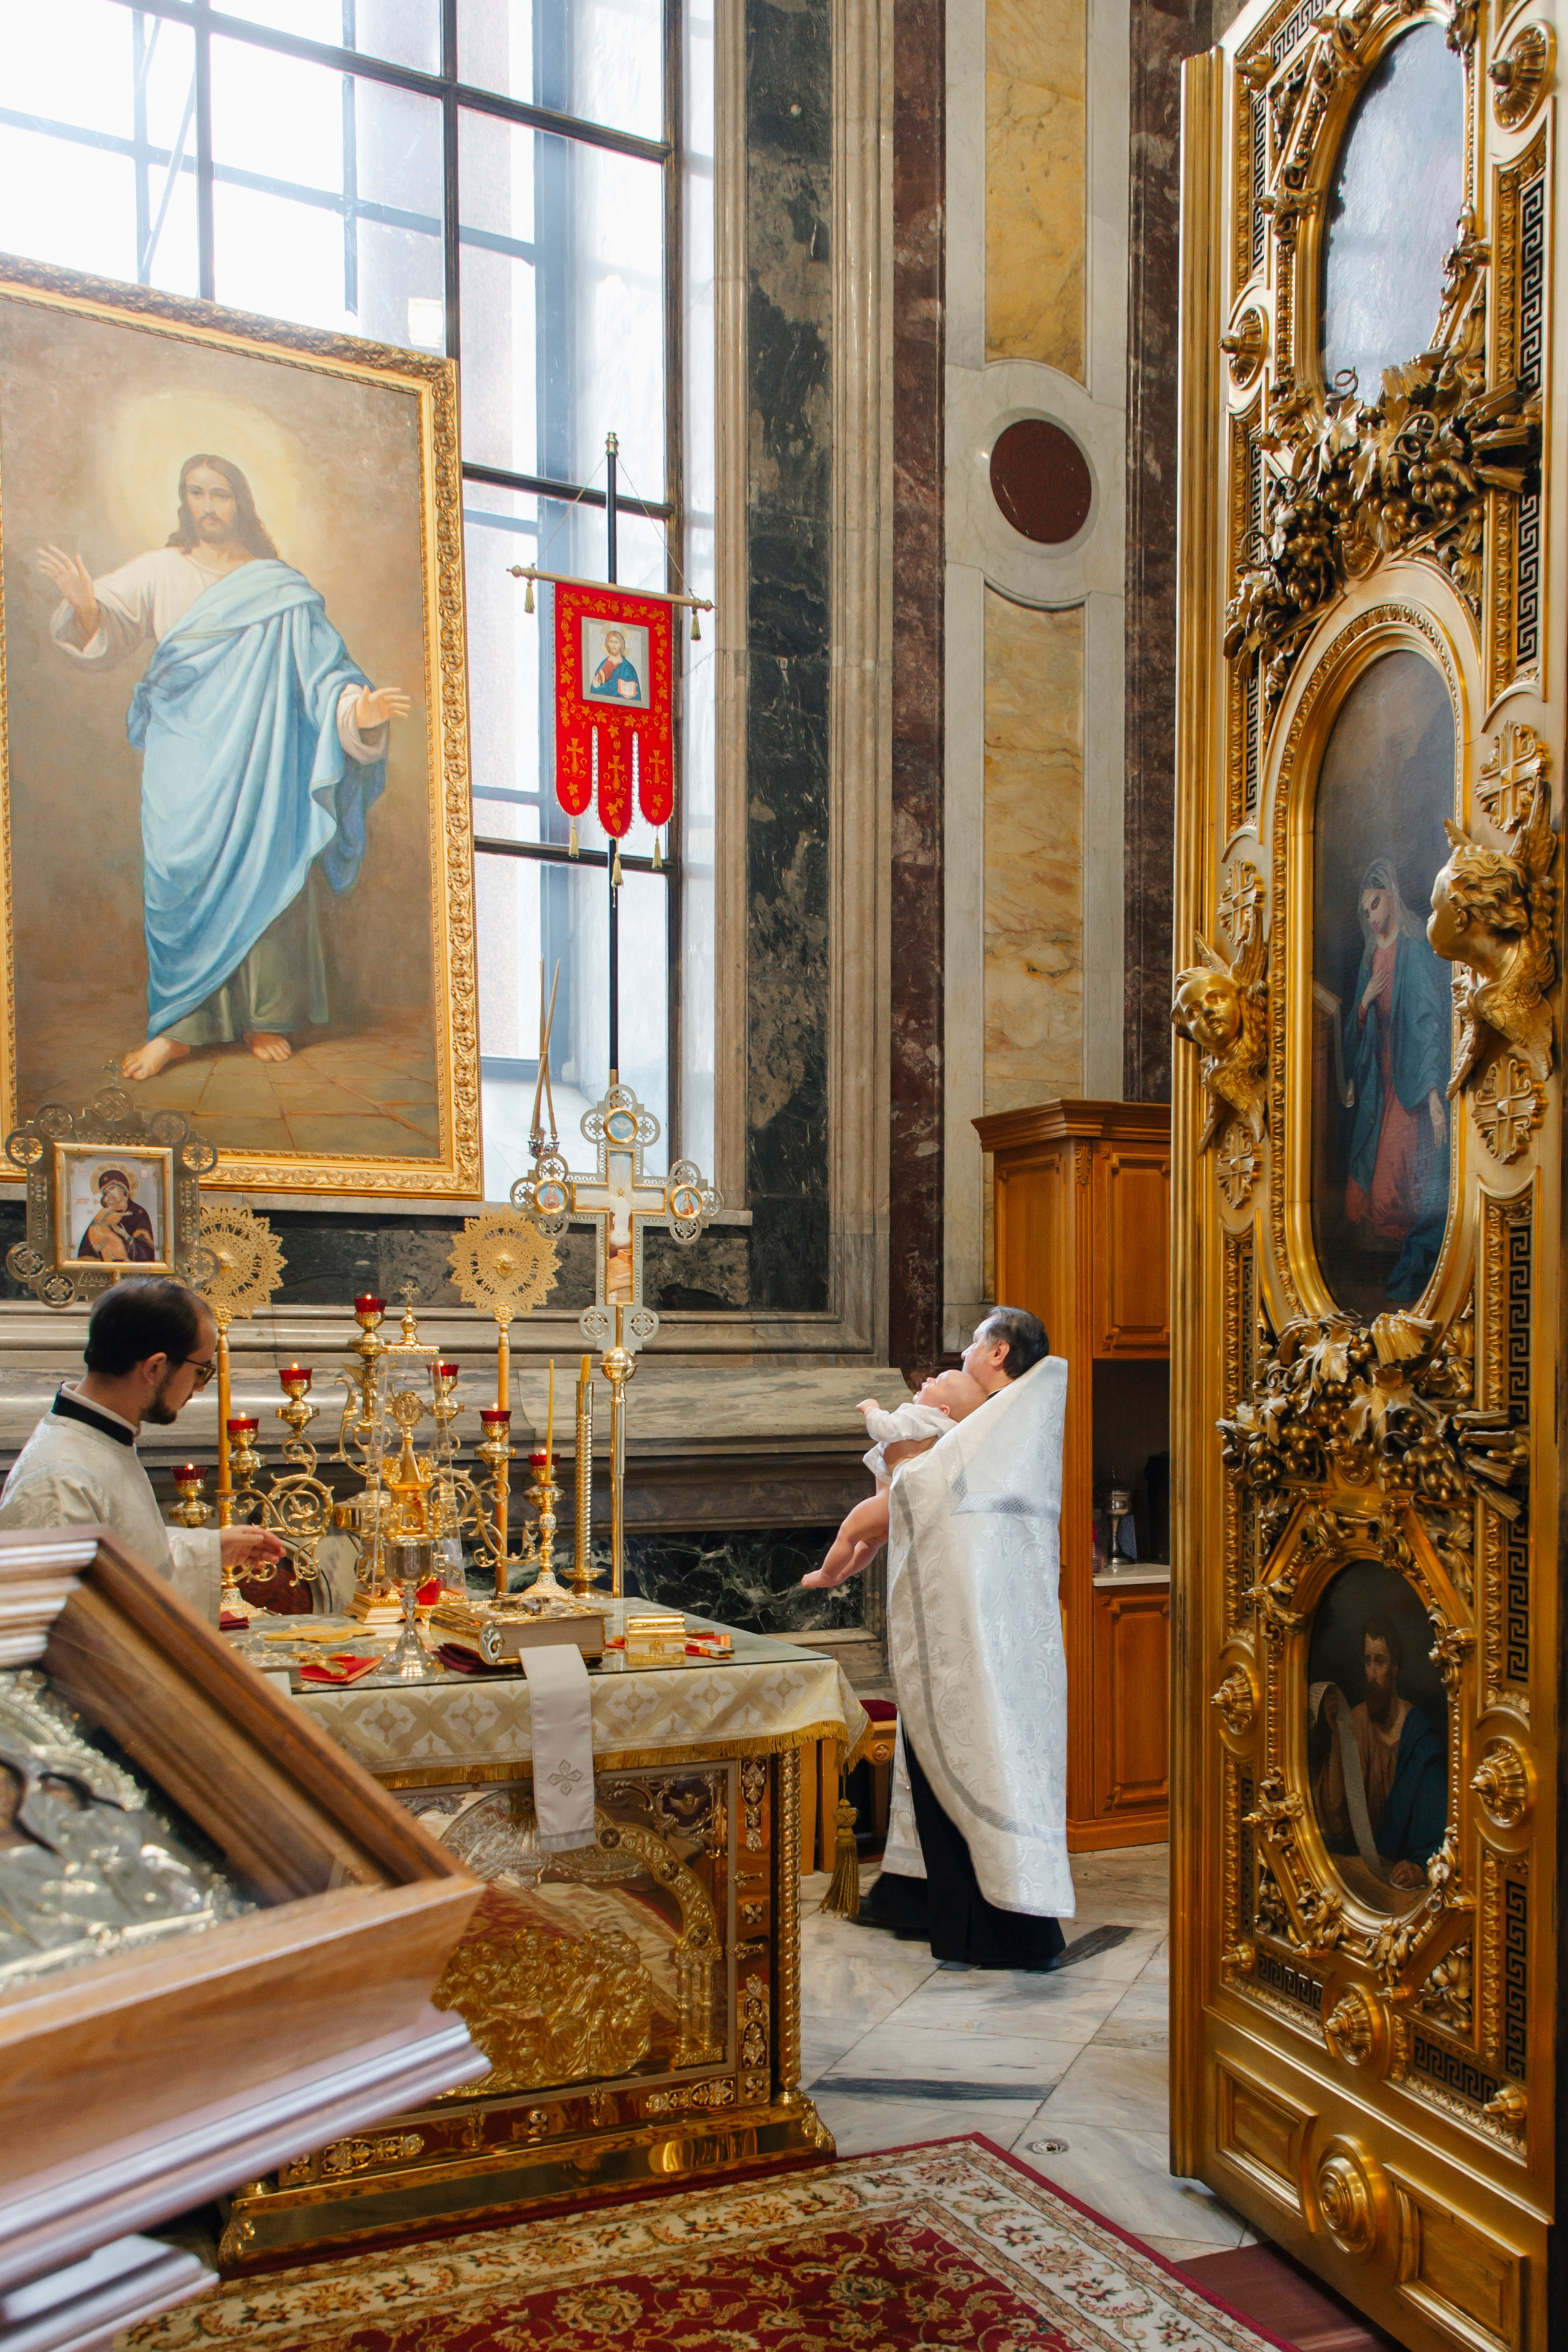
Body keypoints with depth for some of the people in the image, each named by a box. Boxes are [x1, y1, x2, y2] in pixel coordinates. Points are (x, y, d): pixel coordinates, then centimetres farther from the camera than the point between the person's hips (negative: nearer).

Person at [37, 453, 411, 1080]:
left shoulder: (279, 588, 8)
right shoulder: (158, 572, 10)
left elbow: (321, 665, 1)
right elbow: (105, 633, -1)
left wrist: (359, 708, -19)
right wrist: (85, 608, -24)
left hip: (257, 755, 0)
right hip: (182, 761, 1)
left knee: (263, 873, -4)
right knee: (179, 878, -7)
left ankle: (267, 1018, 6)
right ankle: (179, 1025, -1)